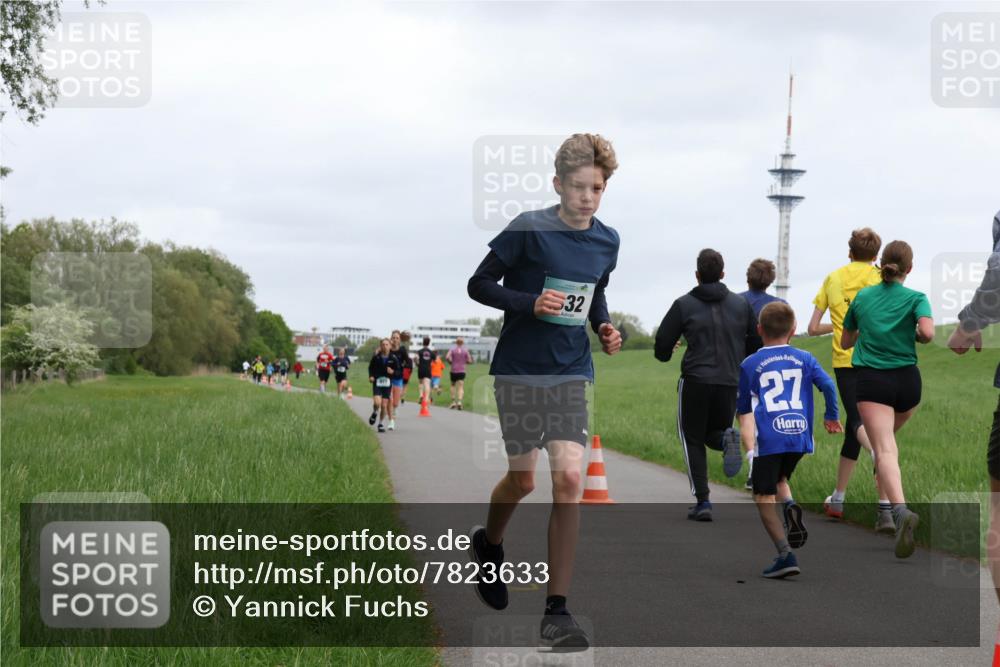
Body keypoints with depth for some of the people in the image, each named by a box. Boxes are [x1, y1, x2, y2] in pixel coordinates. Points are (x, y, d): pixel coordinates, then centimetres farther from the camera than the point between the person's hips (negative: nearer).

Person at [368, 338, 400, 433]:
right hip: (377, 383, -1)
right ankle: (375, 413, 17)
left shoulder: (393, 358, -4)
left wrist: (393, 372, -18)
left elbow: (398, 371, 2)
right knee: (377, 403, -18)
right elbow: (371, 367, 10)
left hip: (387, 383, 1)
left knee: (384, 405, 3)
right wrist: (371, 376, -6)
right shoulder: (376, 357, -4)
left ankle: (381, 424, 22)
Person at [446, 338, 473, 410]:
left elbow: (447, 357, -15)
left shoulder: (452, 350, 0)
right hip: (462, 371, 0)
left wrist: (451, 362, 5)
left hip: (454, 370, 0)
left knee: (453, 385, 17)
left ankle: (453, 402, 7)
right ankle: (459, 401, -25)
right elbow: (469, 361, 0)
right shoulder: (465, 351, 2)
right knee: (461, 387, -4)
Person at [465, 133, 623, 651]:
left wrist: (604, 327, 2)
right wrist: (530, 303, -22)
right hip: (519, 370, -3)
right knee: (522, 480, 6)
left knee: (568, 479, -10)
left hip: (571, 374, 3)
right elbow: (479, 285, -7)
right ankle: (489, 543, 43)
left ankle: (556, 612, -6)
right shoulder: (529, 230, -12)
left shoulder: (606, 241, 3)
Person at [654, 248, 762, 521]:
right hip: (730, 383, 3)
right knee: (713, 433, 22)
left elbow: (662, 343, -1)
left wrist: (665, 354, 22)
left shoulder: (684, 305, 0)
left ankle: (702, 501, -4)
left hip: (695, 382, -3)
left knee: (692, 440, 9)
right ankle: (727, 438, -17)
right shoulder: (741, 304, 9)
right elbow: (757, 344, 12)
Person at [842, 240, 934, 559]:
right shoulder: (916, 298, 0)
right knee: (888, 438, 28)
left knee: (885, 449, -15)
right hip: (907, 379, 1)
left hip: (871, 380, -1)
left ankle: (901, 510, -37)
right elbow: (928, 333, -18)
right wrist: (914, 335, 4)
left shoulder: (862, 296, 7)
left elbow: (845, 342, 16)